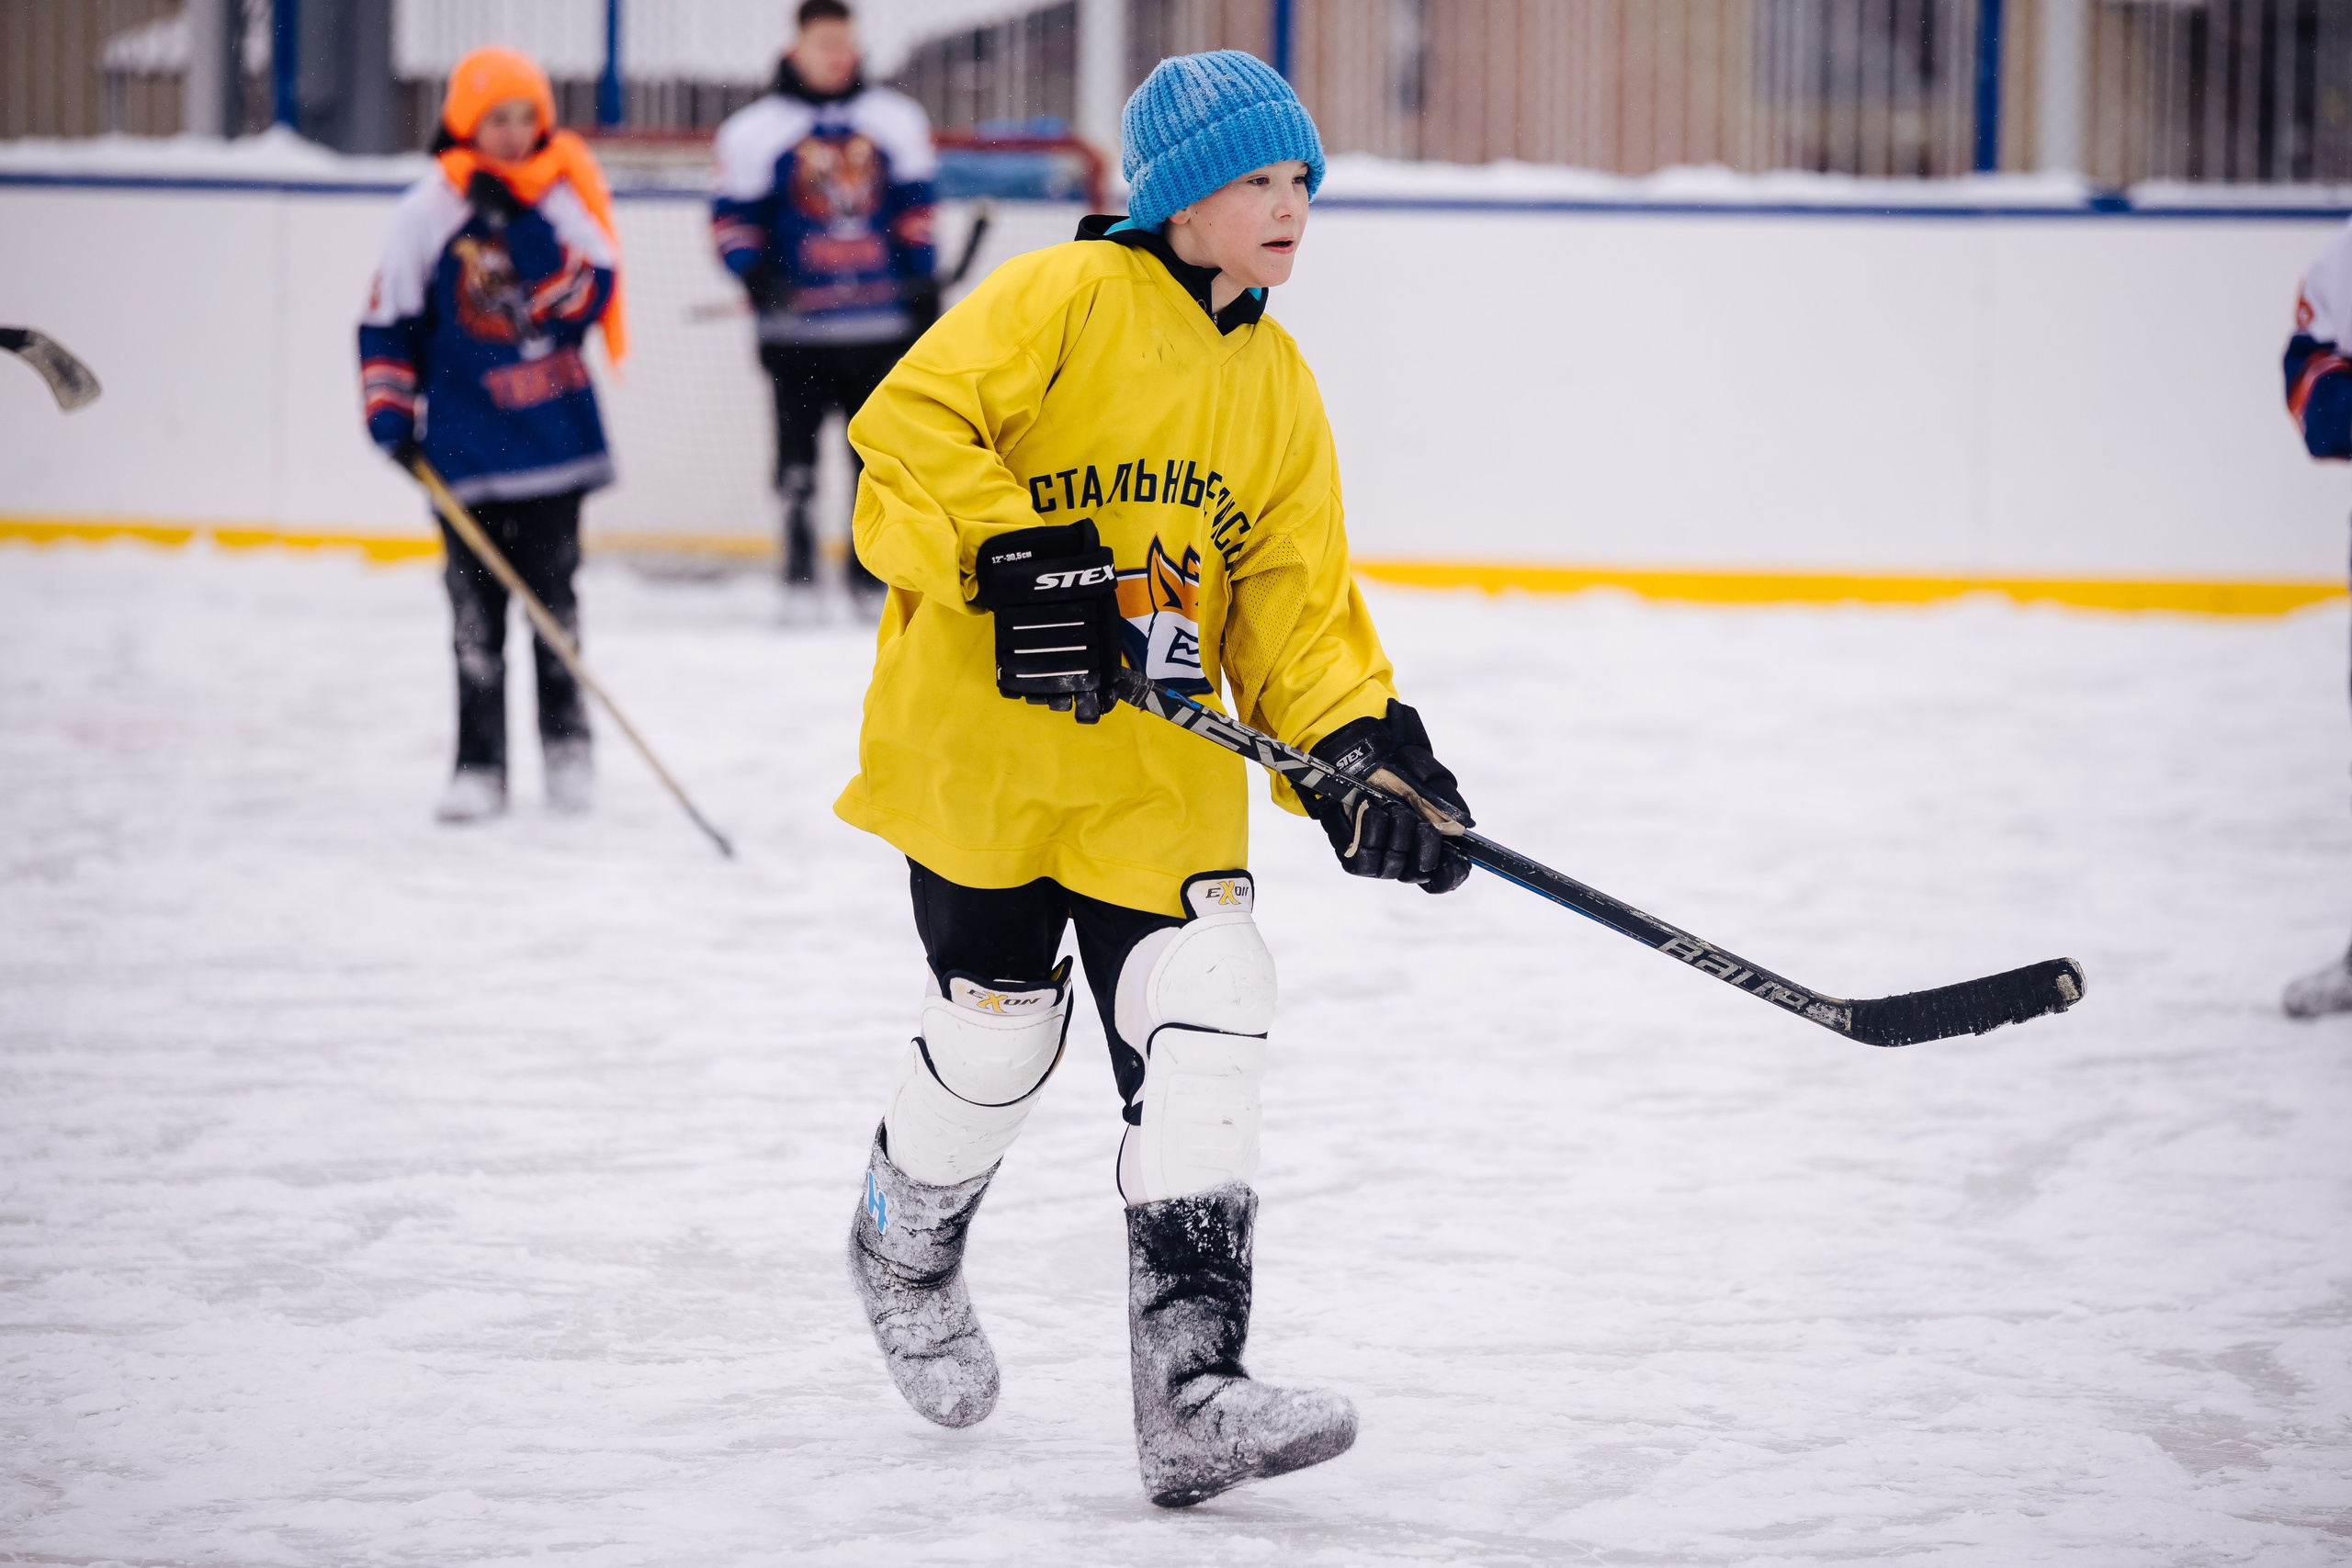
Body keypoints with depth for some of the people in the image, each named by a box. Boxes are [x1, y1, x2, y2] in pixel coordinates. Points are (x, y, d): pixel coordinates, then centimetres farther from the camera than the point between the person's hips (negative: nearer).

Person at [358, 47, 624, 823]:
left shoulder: (564, 198, 0)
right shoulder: (427, 211, -2)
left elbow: (587, 296, -13)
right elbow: (387, 321, 3)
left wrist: (518, 225, -20)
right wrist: (388, 410, -5)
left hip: (552, 434, 0)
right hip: (465, 437, 0)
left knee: (553, 593, 8)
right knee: (475, 605, 1)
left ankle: (566, 742, 21)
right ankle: (479, 763, 7)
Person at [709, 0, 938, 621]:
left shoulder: (895, 120, 10)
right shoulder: (757, 128, 1)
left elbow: (915, 206, 14)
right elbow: (732, 215, 2)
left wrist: (923, 283, 8)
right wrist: (755, 273, -14)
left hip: (883, 319, 2)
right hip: (798, 324, -2)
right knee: (797, 443, -2)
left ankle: (871, 577, 13)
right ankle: (798, 577, 5)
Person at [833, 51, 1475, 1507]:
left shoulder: (1277, 389, 10)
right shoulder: (1064, 299, -9)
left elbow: (1297, 599, 8)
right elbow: (913, 422, -19)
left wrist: (1363, 742, -8)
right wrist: (1014, 565, -29)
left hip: (1161, 771, 5)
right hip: (979, 738, -5)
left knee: (1206, 1023, -11)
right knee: (997, 1030, 6)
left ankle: (1192, 1393, -14)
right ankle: (906, 1252, 40)